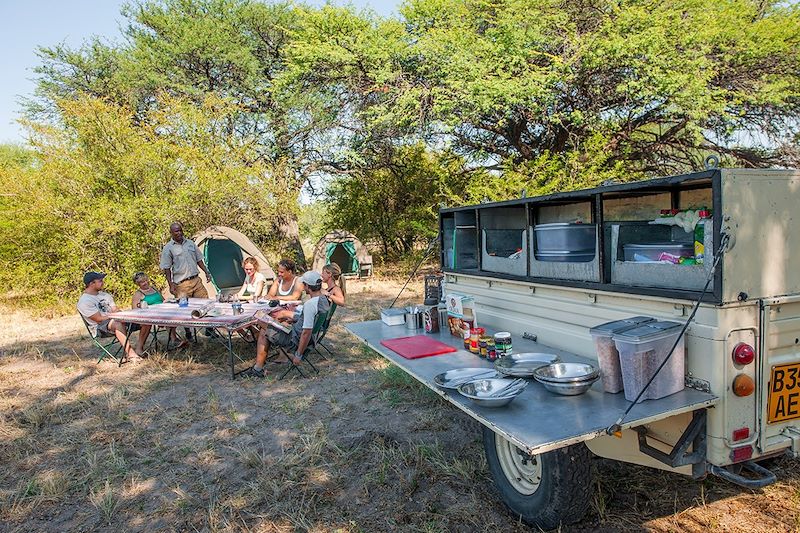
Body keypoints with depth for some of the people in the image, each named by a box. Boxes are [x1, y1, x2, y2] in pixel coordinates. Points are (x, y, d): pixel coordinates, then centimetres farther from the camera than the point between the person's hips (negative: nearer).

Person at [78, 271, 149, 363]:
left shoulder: (104, 294, 18)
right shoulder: (84, 301, -7)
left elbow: (116, 310, 12)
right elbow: (99, 319, -15)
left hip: (117, 321, 8)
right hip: (100, 328, -8)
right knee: (117, 323, -43)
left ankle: (139, 348, -18)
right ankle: (130, 353, -42)